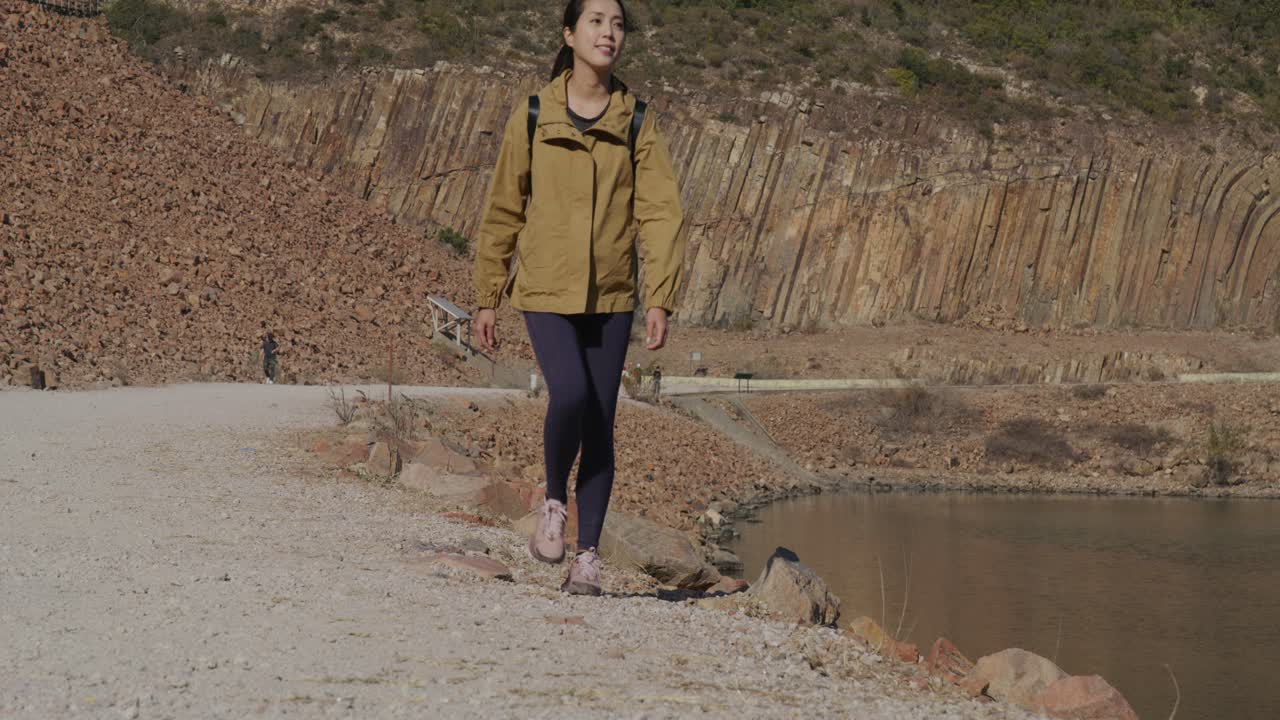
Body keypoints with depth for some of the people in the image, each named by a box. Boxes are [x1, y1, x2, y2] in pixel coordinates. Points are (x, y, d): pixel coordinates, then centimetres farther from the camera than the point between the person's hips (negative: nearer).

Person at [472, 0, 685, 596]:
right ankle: (554, 501, 6)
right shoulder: (531, 118, 0)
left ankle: (588, 554, 12)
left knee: (600, 423, 2)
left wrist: (660, 299, -11)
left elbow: (660, 213, -2)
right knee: (570, 396, -22)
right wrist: (487, 297, 6)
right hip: (546, 289, -2)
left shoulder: (636, 123, 3)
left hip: (611, 296, 2)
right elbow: (503, 211, 5)